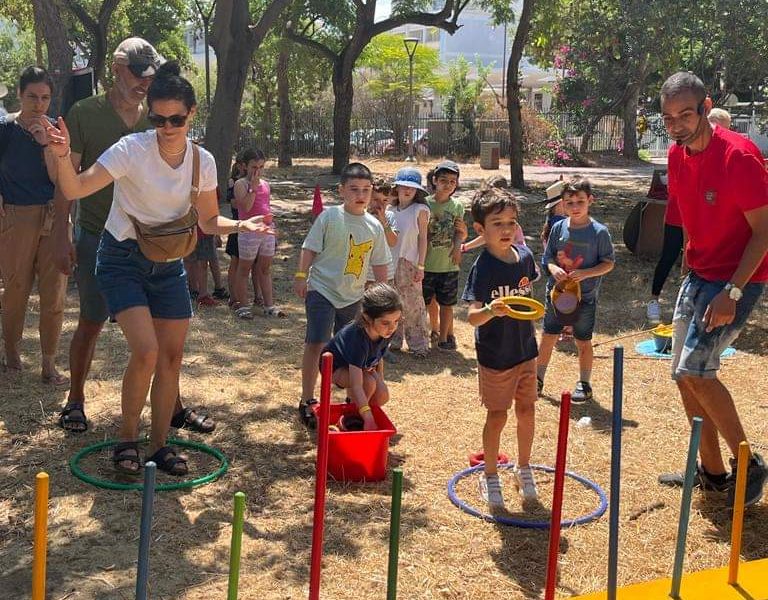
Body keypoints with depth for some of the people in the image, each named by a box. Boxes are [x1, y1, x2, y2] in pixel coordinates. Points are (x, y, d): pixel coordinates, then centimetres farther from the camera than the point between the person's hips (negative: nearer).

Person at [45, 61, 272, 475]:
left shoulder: (202, 161, -5)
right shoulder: (132, 149, -19)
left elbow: (209, 222, 5)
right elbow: (75, 190, -28)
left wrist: (241, 225, -14)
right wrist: (62, 157, -47)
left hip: (168, 263, 5)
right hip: (122, 259, -5)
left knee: (172, 356, 4)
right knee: (146, 352, -18)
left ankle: (159, 444, 21)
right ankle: (127, 438, 6)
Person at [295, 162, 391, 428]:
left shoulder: (374, 226, 1)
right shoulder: (329, 217, -10)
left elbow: (379, 264, 10)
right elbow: (310, 248, -5)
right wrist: (301, 276, -9)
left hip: (354, 296, 4)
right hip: (322, 290, -4)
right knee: (316, 344, -9)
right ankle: (307, 400, -1)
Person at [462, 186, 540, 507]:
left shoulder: (524, 256, -5)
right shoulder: (482, 267, -21)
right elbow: (472, 316, -29)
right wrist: (490, 311, -50)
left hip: (525, 350, 5)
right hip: (495, 356, -5)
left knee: (527, 410, 14)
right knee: (497, 416, 7)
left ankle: (523, 469, 35)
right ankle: (490, 476, 26)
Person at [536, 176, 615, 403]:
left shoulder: (599, 232, -11)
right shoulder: (558, 228, -2)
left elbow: (608, 263, -7)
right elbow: (548, 257, 6)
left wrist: (585, 273, -22)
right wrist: (553, 268, -16)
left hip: (585, 297, -3)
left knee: (583, 342, 10)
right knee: (548, 337, 13)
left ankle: (585, 385, 26)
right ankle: (538, 378, 29)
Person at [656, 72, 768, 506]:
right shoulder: (677, 156, 2)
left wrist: (731, 293, -23)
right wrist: (691, 270, 14)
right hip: (698, 274, 8)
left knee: (695, 369, -16)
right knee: (685, 375, 9)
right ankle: (712, 471, 23)